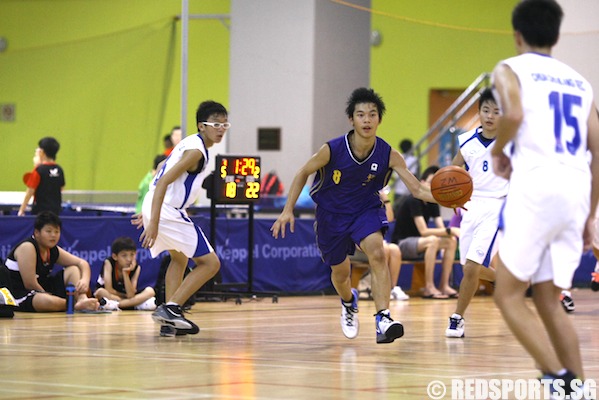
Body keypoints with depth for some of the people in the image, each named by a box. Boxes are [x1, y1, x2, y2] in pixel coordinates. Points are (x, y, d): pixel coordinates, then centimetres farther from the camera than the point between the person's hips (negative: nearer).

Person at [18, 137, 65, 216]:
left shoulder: (38, 170, -12)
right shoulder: (59, 170, 4)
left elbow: (30, 192, -12)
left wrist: (21, 210, -7)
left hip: (40, 210, -6)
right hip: (55, 210, 6)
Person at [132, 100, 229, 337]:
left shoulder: (190, 143, 14)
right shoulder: (196, 151, -15)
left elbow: (162, 173, 23)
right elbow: (162, 183, -23)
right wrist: (153, 223, -28)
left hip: (155, 207, 10)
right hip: (168, 212, -10)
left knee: (179, 259, 29)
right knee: (210, 263, -5)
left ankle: (169, 320, 26)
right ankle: (170, 308, -10)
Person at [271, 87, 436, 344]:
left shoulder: (388, 155, -22)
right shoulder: (333, 150, -25)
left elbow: (417, 189, -23)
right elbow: (303, 173, -8)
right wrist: (288, 210, -13)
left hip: (366, 209, 0)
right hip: (331, 214, 0)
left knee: (377, 252, -29)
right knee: (340, 272, 14)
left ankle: (383, 319, -33)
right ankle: (348, 302, 51)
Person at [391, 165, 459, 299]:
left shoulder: (433, 203, 6)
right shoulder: (414, 201, -18)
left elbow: (441, 229, -3)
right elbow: (423, 231, -25)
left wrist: (451, 232, -27)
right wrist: (449, 230, -31)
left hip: (417, 244, 8)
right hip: (401, 243, -8)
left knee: (452, 241, -9)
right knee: (432, 240, -34)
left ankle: (444, 285, -11)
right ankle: (429, 288, -32)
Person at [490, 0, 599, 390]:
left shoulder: (510, 69, 8)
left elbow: (514, 114, -15)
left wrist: (498, 152, 4)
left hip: (536, 186, -5)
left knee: (508, 295, 3)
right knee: (548, 301, 13)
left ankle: (559, 377, -14)